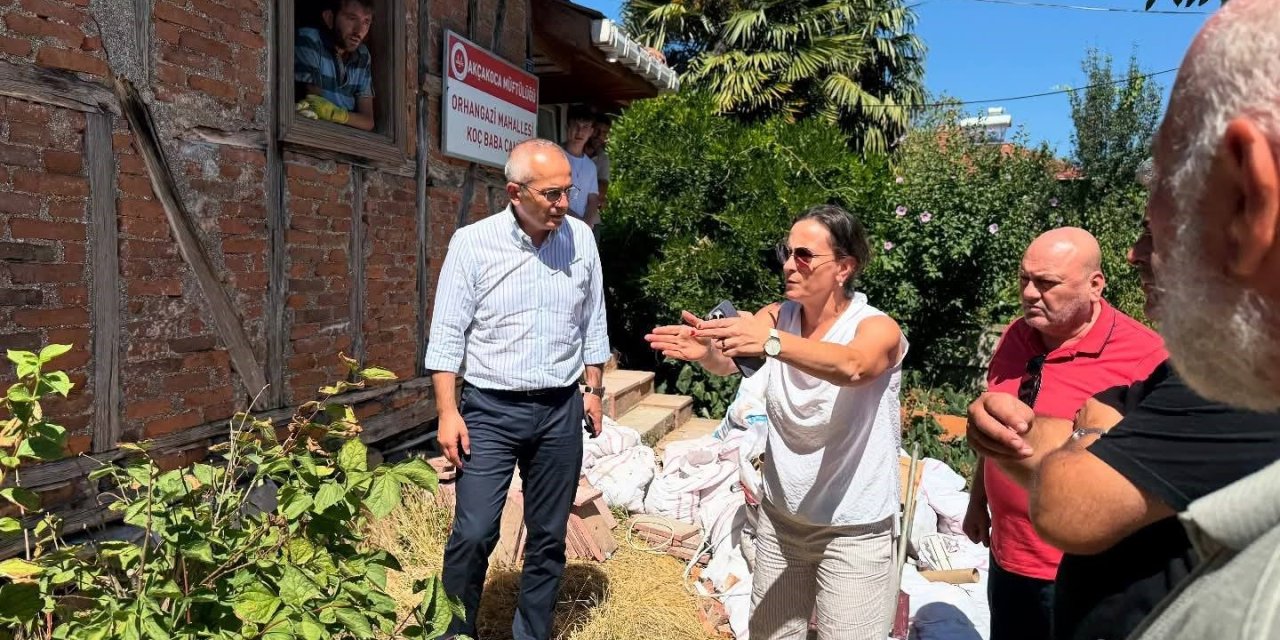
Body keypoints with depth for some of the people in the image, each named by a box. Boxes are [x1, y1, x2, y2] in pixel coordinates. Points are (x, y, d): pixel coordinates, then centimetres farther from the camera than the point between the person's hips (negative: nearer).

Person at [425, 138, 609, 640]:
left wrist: (594, 391, 10)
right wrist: (447, 412, -10)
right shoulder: (472, 243, -8)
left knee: (549, 537, 11)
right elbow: (447, 335, -6)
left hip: (560, 411, 3)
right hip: (490, 410, -3)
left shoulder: (580, 238, 1)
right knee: (473, 534, -4)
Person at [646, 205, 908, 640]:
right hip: (780, 517, 4)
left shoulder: (877, 328, -16)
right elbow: (729, 362, -21)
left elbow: (851, 367, -39)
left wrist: (771, 342, -55)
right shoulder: (777, 316, -3)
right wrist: (705, 351, -44)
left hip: (854, 532, -4)